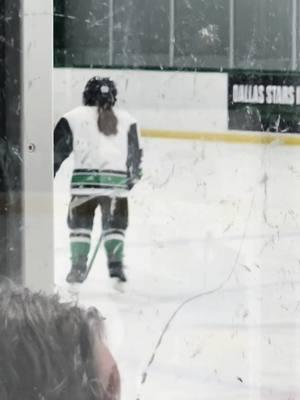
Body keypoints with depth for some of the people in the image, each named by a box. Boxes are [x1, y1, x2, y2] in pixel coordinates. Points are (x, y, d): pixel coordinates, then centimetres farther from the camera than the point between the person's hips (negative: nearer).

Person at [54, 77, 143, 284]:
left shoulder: (75, 117, 3)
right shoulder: (127, 119, 10)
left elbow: (58, 149, 3)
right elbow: (136, 153, 13)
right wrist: (134, 175, 28)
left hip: (85, 179, -2)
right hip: (116, 180, 2)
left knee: (80, 222, 13)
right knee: (115, 224, 16)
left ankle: (79, 267, 9)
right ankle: (116, 264, 6)